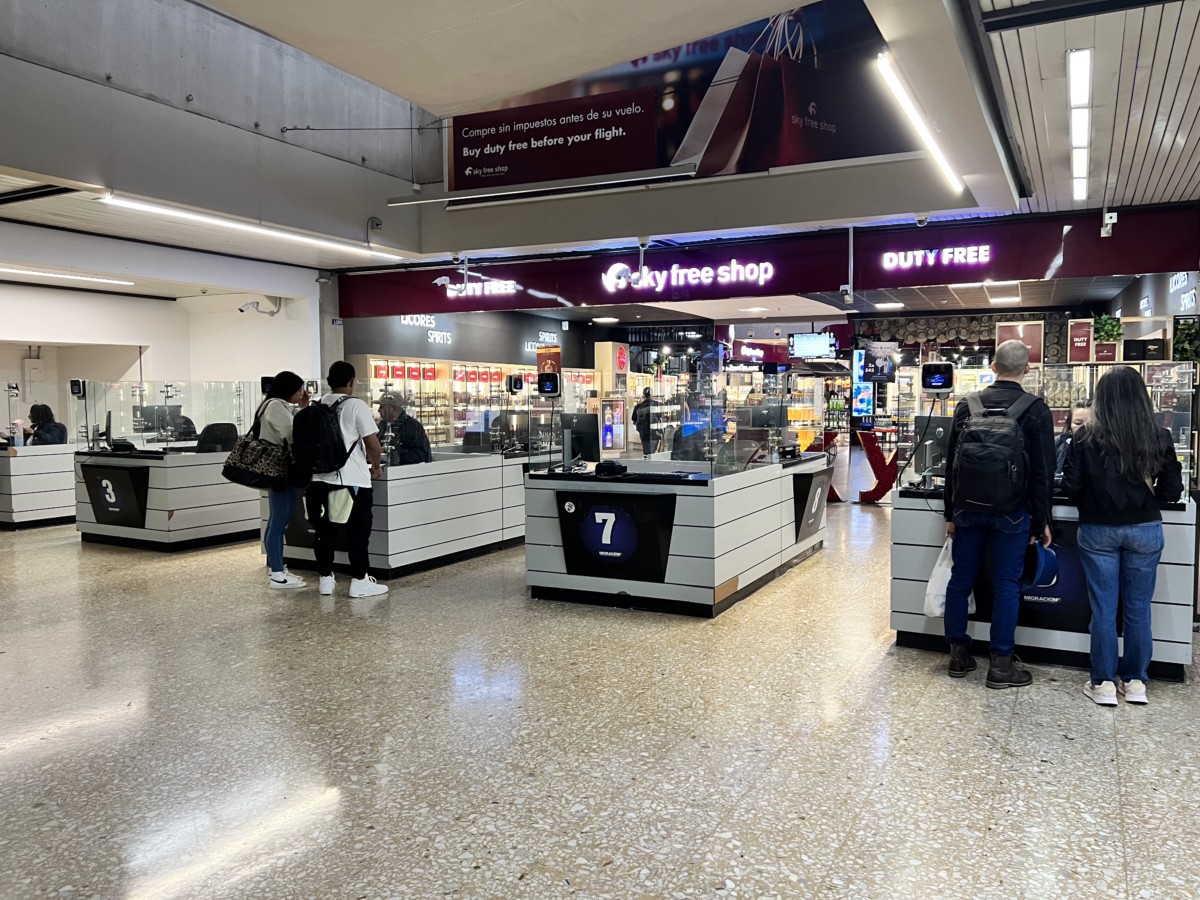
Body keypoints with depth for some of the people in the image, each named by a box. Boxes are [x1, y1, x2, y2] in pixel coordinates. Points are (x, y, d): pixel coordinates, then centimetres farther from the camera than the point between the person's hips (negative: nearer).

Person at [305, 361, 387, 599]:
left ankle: (325, 579, 18)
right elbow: (372, 443, -12)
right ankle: (359, 581, 5)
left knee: (324, 530, 11)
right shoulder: (356, 405, -8)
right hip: (352, 479, -5)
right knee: (358, 531, 3)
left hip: (320, 478, 6)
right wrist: (376, 466, 5)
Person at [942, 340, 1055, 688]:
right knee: (1006, 584, 4)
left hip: (968, 509, 3)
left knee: (960, 580, 10)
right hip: (1011, 512, -2)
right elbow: (1043, 472, -6)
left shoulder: (967, 405, 2)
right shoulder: (1036, 410, -6)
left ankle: (958, 653, 19)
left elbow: (951, 463, 5)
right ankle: (1001, 663, 8)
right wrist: (1041, 521, 2)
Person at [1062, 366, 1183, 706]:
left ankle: (1104, 683, 13)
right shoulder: (1159, 438, -5)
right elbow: (1172, 491, -2)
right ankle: (1135, 681, 22)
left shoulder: (1086, 437, -10)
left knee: (1104, 608, 6)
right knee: (1138, 608, 12)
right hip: (1145, 531, 2)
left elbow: (1071, 488, -8)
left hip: (1098, 531, -1)